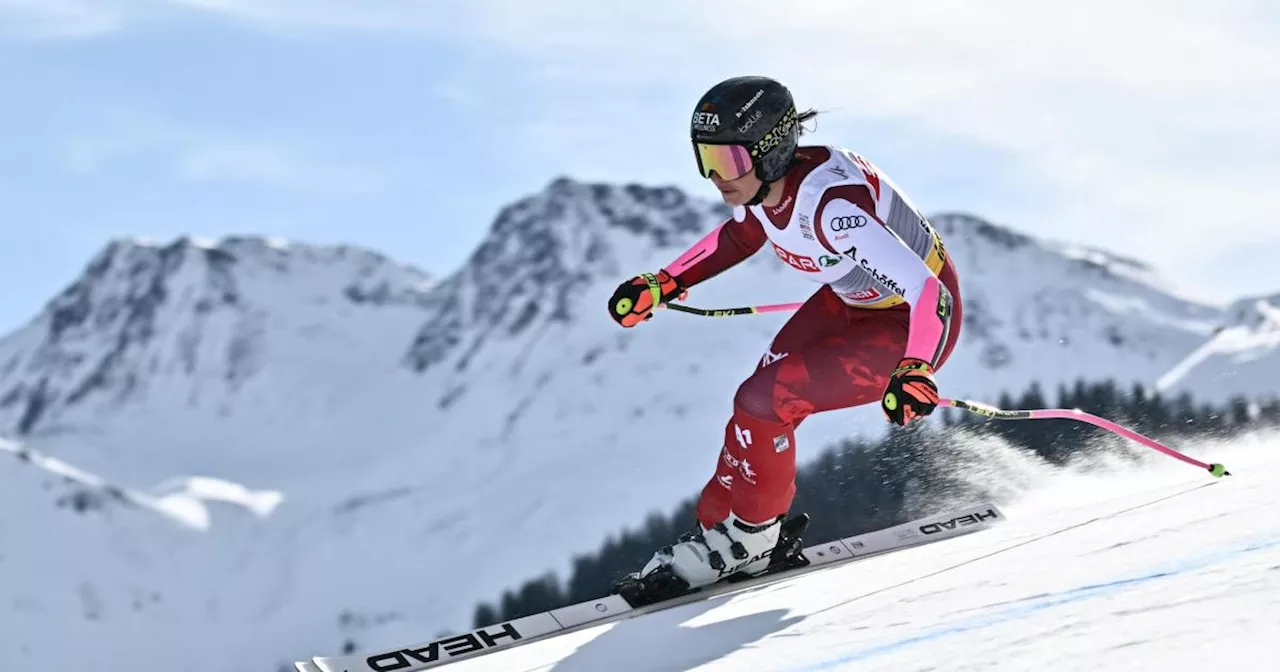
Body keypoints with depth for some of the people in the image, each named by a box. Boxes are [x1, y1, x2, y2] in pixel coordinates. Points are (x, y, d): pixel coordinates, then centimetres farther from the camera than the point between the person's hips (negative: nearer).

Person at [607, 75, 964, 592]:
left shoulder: (829, 204, -37)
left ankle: (749, 536, 9)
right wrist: (662, 285, 6)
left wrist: (914, 372, -56)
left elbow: (932, 294, -40)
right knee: (764, 395, 1)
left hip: (909, 327, -8)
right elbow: (740, 235, 13)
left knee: (763, 402, -14)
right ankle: (718, 526, 18)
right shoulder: (761, 182, -13)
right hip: (848, 301, 8)